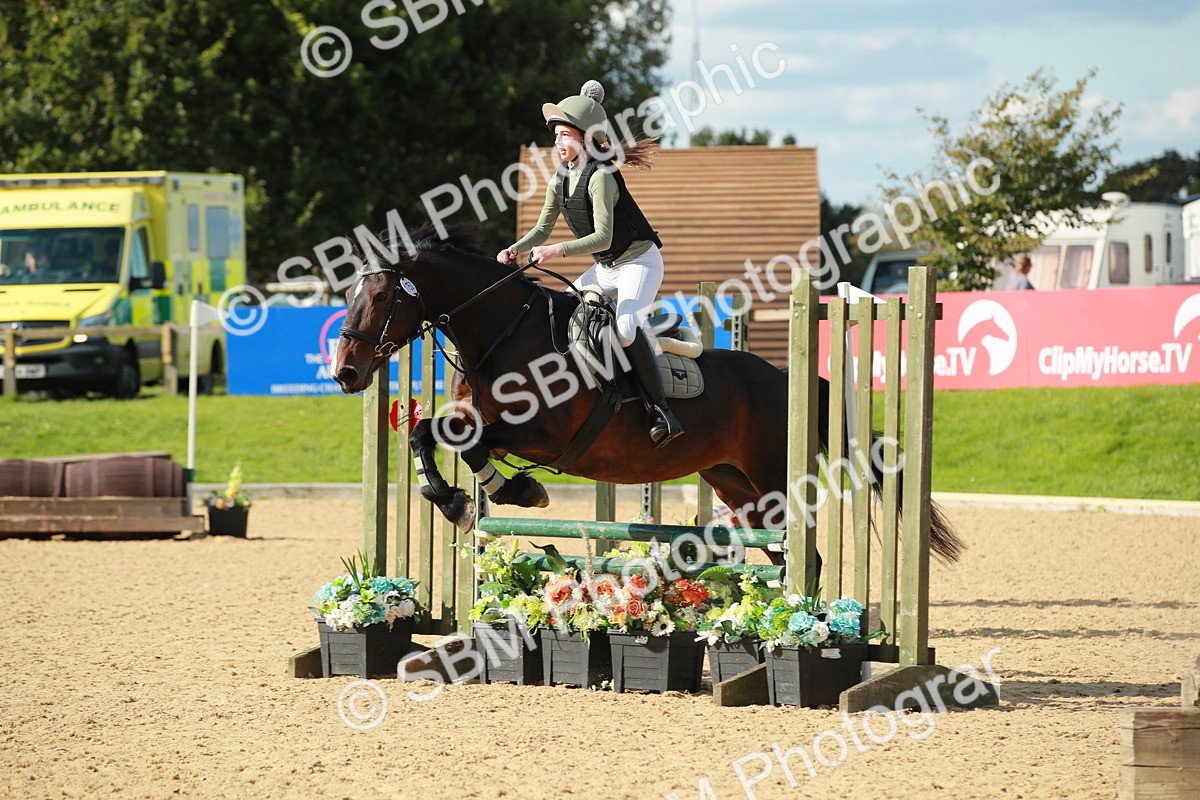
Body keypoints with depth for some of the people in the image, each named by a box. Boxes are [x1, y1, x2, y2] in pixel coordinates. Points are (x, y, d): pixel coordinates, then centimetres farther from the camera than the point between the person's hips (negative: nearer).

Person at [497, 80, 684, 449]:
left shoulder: (600, 177, -22)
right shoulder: (561, 180, 3)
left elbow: (603, 236, -29)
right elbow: (543, 229, 9)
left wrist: (560, 250, -37)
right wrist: (516, 249, -9)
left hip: (639, 261, -9)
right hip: (604, 269, 9)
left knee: (624, 327, -31)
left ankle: (661, 411, -25)